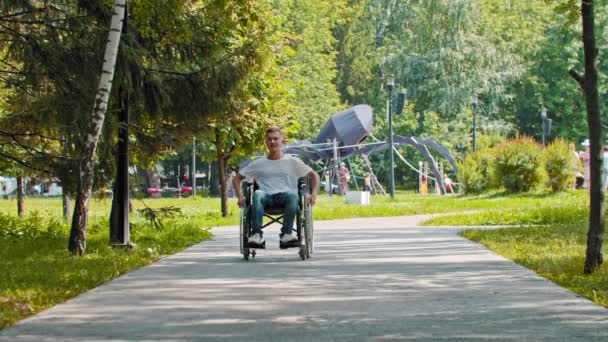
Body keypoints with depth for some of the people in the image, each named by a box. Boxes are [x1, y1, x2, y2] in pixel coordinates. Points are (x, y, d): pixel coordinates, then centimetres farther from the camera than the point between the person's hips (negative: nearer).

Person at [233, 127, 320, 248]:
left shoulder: (293, 162, 18)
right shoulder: (258, 164, 20)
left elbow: (314, 175, 19)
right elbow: (237, 179, 23)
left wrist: (314, 194, 1)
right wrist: (240, 197, 5)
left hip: (284, 195, -1)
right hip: (267, 198, 1)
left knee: (293, 195, -37)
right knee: (257, 194, -36)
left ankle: (286, 234, -44)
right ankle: (257, 234, -44)